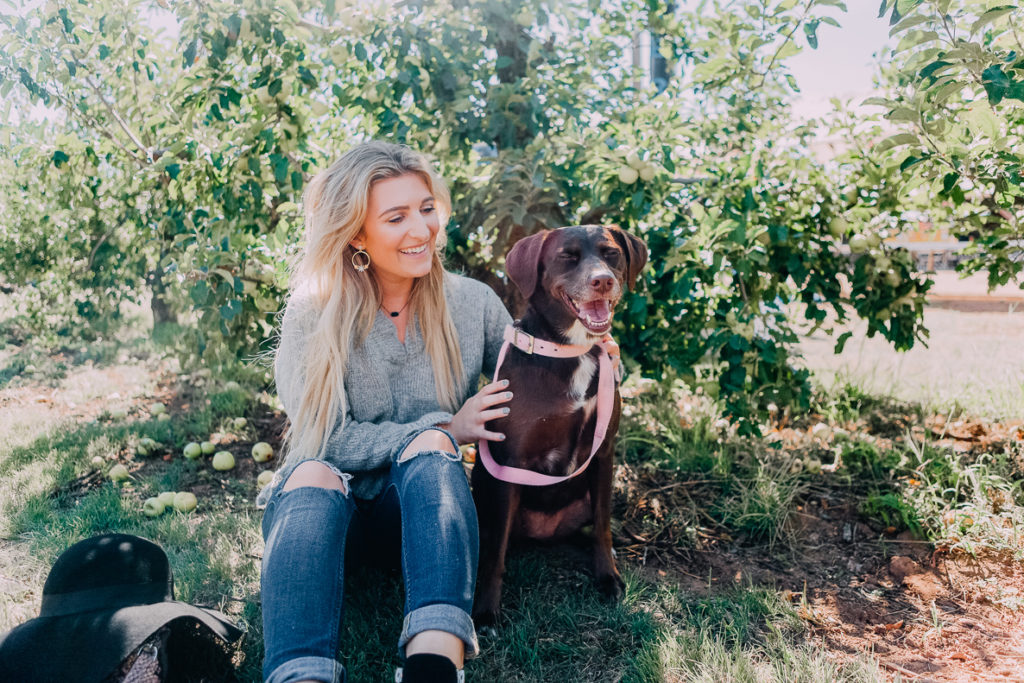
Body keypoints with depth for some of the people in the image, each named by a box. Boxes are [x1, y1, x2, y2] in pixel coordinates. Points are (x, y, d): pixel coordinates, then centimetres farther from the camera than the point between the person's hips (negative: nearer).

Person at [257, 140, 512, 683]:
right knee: (314, 474, -34)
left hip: (420, 506, 1)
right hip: (322, 504, -1)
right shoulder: (312, 314, -5)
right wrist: (445, 430, -19)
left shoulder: (474, 304, 0)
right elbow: (324, 439, -13)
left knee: (429, 449, -31)